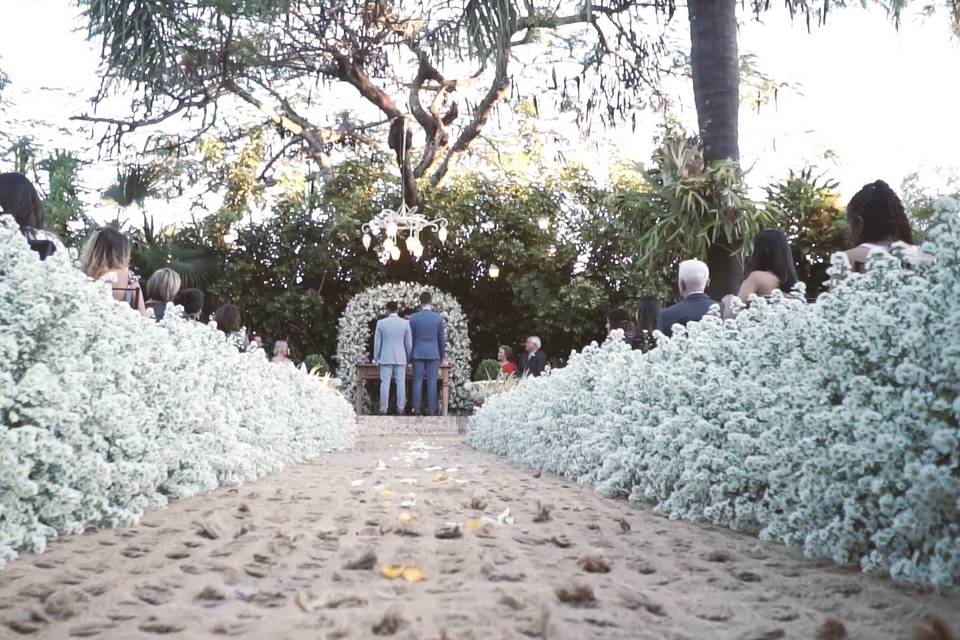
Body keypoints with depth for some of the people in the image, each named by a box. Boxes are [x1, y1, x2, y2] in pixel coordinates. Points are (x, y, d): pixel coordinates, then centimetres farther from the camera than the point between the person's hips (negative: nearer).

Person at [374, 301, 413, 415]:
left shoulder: (381, 323, -3)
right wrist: (409, 358, 13)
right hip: (400, 358, 1)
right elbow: (409, 343, 2)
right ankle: (400, 409, 4)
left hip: (385, 358, -1)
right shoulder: (405, 323, -1)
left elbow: (377, 342, 0)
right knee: (401, 383, 4)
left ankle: (383, 409, 1)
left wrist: (376, 358, 8)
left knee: (385, 384, 1)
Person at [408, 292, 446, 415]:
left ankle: (416, 409, 4)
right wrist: (442, 355, 13)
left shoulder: (413, 318, -4)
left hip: (418, 353, 0)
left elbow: (410, 338, 2)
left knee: (417, 381, 4)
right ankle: (432, 409, 3)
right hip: (433, 353, 0)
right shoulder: (438, 317, -3)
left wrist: (410, 354, 13)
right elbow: (442, 339, 3)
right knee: (432, 381, 2)